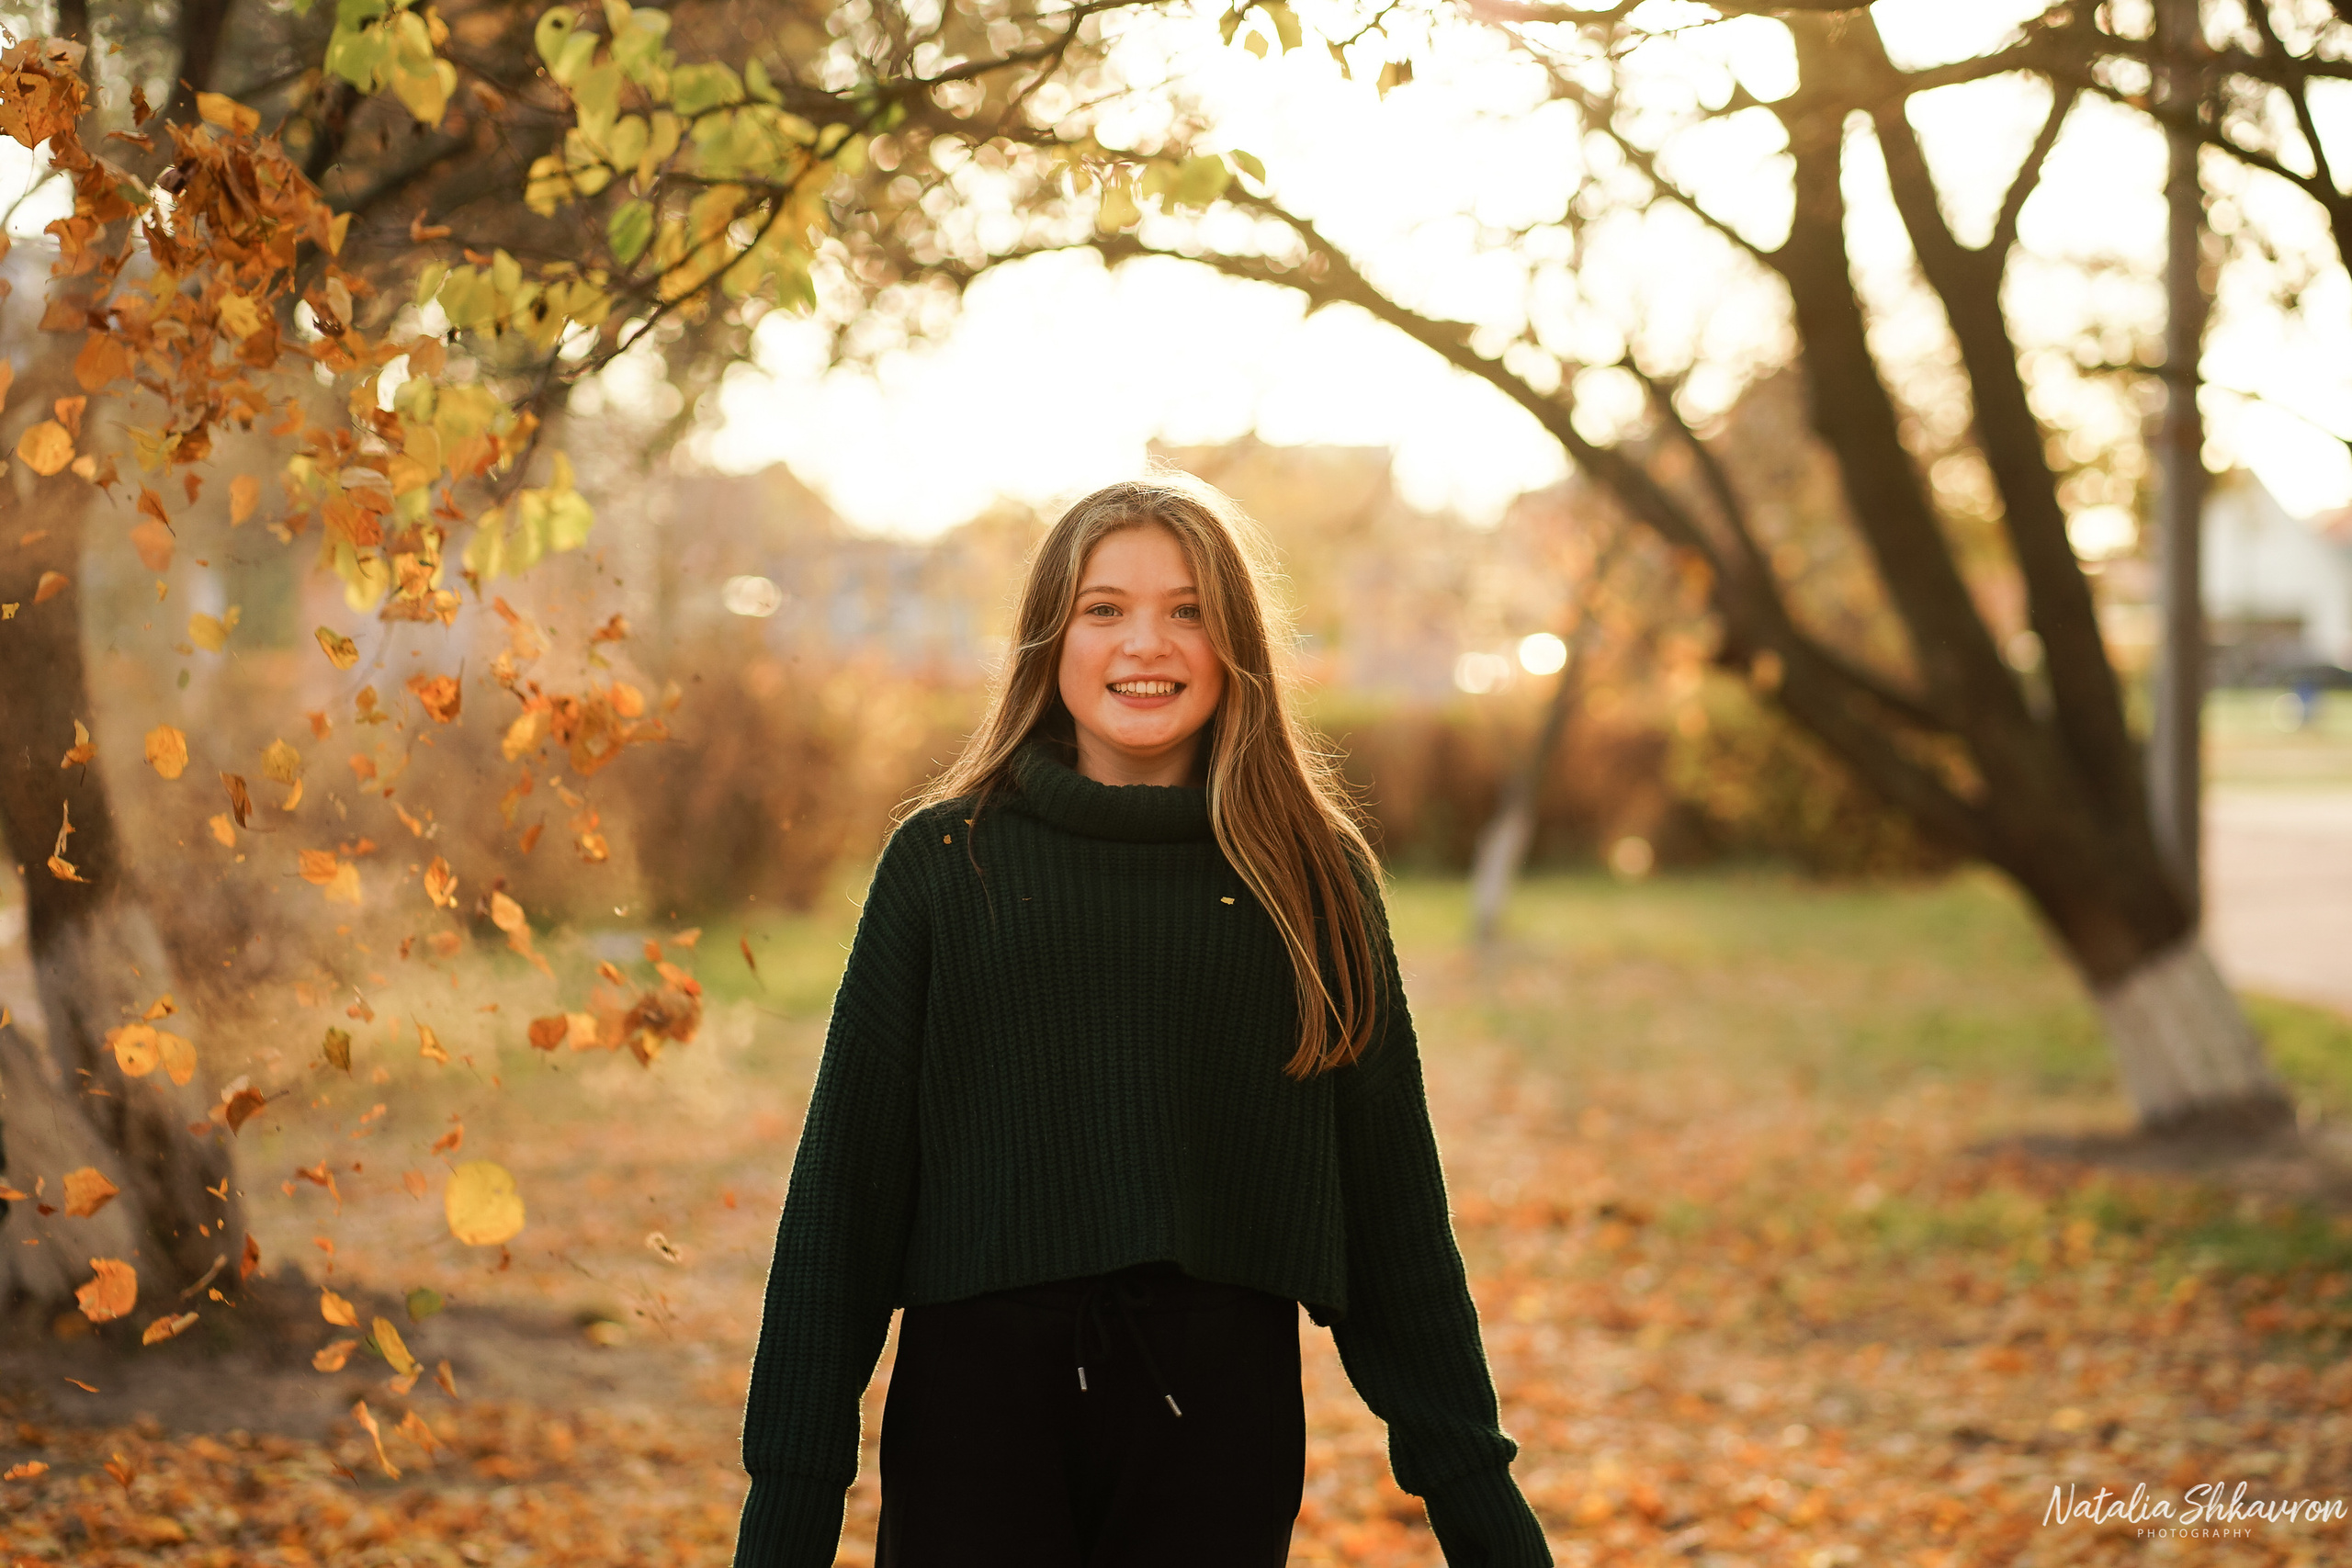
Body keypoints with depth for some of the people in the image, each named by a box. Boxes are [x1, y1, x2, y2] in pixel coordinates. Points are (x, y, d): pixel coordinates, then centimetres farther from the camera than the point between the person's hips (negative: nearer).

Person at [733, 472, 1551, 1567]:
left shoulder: (1315, 876, 5)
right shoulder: (944, 859, 3)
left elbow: (1391, 1198, 7)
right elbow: (846, 1184, 2)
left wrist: (1470, 1479, 5)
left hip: (1220, 1406, 1)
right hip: (981, 1393, -1)